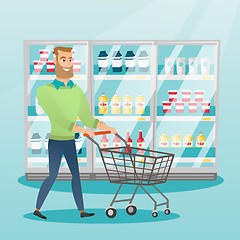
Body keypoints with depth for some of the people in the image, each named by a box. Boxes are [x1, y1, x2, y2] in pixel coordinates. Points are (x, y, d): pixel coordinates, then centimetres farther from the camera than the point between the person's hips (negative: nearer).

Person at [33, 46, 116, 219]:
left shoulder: (78, 92, 3)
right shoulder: (44, 91, -17)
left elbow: (88, 120, 2)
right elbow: (59, 120, -25)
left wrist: (107, 127, -12)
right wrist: (83, 131, -30)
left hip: (70, 143, 6)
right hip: (55, 142, -6)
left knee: (76, 175, 8)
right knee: (52, 176, 0)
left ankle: (82, 211, 17)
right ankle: (37, 209, 19)